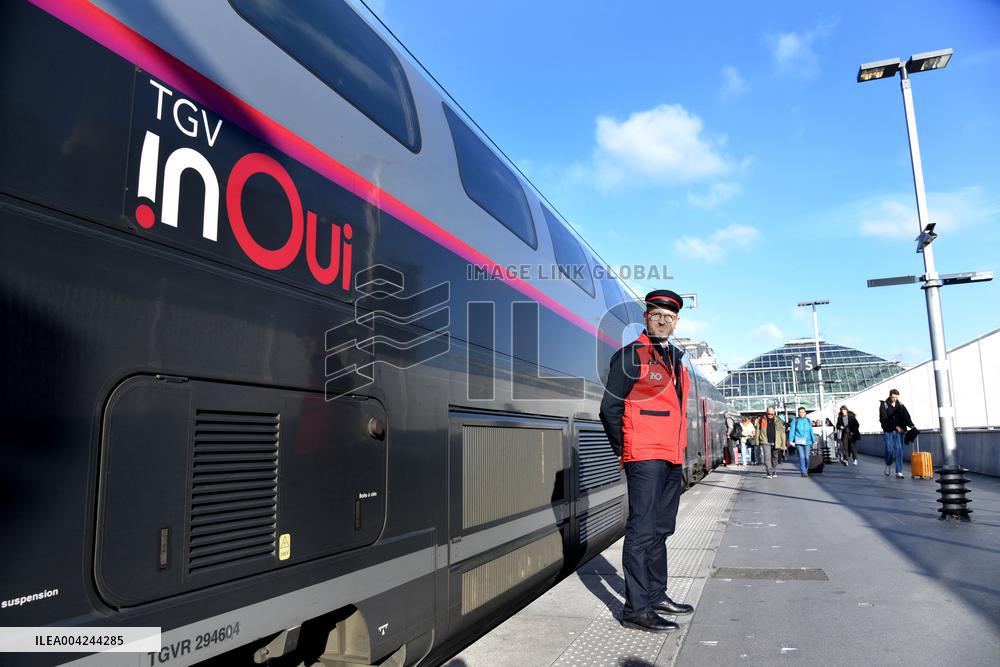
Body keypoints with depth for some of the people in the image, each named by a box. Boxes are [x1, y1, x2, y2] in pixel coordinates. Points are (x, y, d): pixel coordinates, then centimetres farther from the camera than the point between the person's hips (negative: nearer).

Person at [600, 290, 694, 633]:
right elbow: (609, 408, -7)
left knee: (661, 528, 16)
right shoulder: (630, 356, -7)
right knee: (643, 529, -7)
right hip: (644, 456, -8)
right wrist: (623, 450, -4)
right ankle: (636, 608, -2)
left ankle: (656, 595, 28)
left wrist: (680, 452, 18)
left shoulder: (677, 359, 16)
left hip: (672, 457, 8)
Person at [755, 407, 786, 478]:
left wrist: (783, 444, 2)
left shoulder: (778, 420, 6)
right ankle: (769, 473, -13)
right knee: (767, 457, -13)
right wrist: (757, 442, 4)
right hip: (765, 442, -2)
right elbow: (758, 431, 8)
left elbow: (782, 432, 6)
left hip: (775, 443, 2)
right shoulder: (761, 420, 4)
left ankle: (773, 472, 22)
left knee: (774, 458, 9)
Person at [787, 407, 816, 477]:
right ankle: (803, 472, -11)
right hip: (799, 442, -3)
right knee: (801, 456, -12)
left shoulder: (808, 420, 11)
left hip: (807, 441, 3)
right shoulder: (795, 420, 1)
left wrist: (814, 440, 17)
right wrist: (791, 440, -9)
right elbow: (791, 431, -2)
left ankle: (806, 470, 19)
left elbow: (811, 431, 17)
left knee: (806, 457, 3)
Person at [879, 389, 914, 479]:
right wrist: (895, 426, -15)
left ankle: (899, 472, -4)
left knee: (899, 451, -5)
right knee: (889, 450, -5)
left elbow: (906, 416, -3)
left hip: (899, 432, 2)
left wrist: (911, 425, -21)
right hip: (888, 432, -2)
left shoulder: (900, 406, 10)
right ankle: (888, 465, 25)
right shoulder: (884, 405, 0)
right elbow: (884, 419, -8)